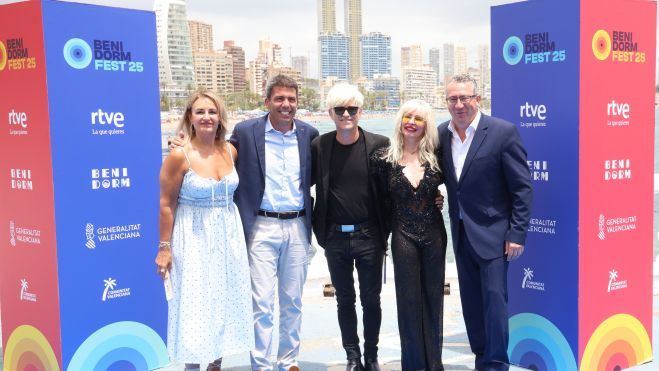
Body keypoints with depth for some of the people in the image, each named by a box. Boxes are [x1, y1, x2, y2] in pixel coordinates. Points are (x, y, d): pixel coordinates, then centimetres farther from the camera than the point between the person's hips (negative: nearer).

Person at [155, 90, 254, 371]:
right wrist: (164, 247, -8)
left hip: (228, 235, 5)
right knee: (195, 305, 1)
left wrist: (235, 228, 10)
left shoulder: (230, 150, 1)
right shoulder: (179, 155, -13)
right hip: (194, 238, -5)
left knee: (225, 302, 13)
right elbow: (166, 204, -9)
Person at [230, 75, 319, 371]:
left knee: (293, 301, 12)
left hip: (297, 227, 3)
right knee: (262, 302, -2)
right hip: (262, 227, -3)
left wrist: (309, 210, 5)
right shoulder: (245, 132, -4)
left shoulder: (309, 133, 4)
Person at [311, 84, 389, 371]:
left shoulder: (379, 144, -5)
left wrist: (386, 231, -1)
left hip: (369, 237, -1)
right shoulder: (319, 146, -2)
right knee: (345, 299, 13)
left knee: (371, 299, 10)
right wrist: (319, 229, 3)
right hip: (335, 238, 1)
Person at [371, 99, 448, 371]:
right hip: (403, 236, -2)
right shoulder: (385, 157, -5)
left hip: (434, 234, 2)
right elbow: (382, 197, 4)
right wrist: (389, 227, 3)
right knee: (409, 299, 4)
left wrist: (438, 198, 2)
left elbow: (446, 181, 17)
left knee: (433, 297, 9)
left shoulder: (435, 156, -1)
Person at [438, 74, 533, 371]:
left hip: (492, 232, -5)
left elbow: (522, 187, -11)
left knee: (494, 299, -5)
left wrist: (517, 234, -14)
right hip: (461, 233, 6)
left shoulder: (503, 132, -11)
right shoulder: (441, 134, 4)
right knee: (471, 302, 13)